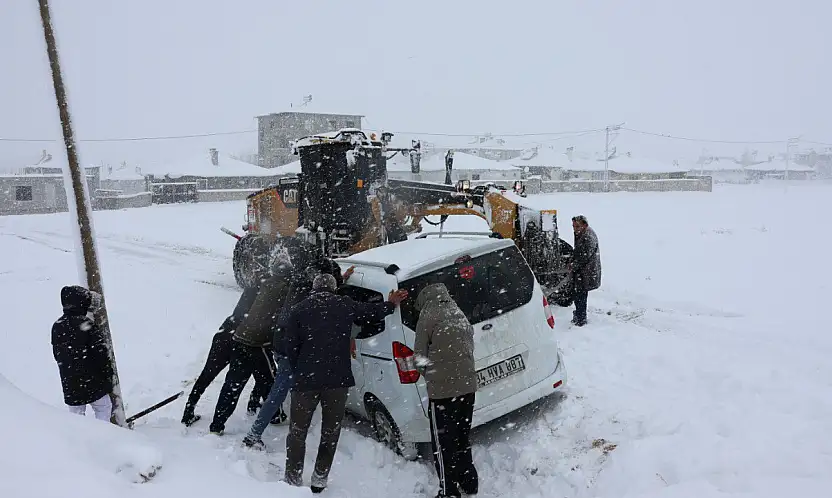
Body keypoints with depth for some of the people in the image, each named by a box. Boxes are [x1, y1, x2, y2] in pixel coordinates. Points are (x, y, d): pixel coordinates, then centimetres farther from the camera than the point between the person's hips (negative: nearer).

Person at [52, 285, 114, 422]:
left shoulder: (57, 326, 2)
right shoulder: (87, 324, -17)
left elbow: (56, 354, 11)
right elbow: (101, 352, -16)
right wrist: (108, 373, -3)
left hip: (69, 382, 5)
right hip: (92, 380, -5)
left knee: (76, 413, 16)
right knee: (103, 408, 12)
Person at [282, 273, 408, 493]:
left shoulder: (298, 310, 2)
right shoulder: (345, 305, 6)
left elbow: (289, 346, -2)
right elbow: (371, 311, 23)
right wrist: (390, 304, 42)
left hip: (306, 380, -1)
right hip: (338, 380, 1)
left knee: (297, 431, 14)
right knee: (330, 432, 17)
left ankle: (293, 479, 19)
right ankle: (320, 479, 22)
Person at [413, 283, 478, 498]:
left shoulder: (428, 317, -10)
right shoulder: (460, 315, 11)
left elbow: (420, 356, -5)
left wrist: (428, 372, 13)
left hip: (442, 389, -7)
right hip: (468, 385, 7)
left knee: (443, 443, 6)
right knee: (462, 439, 22)